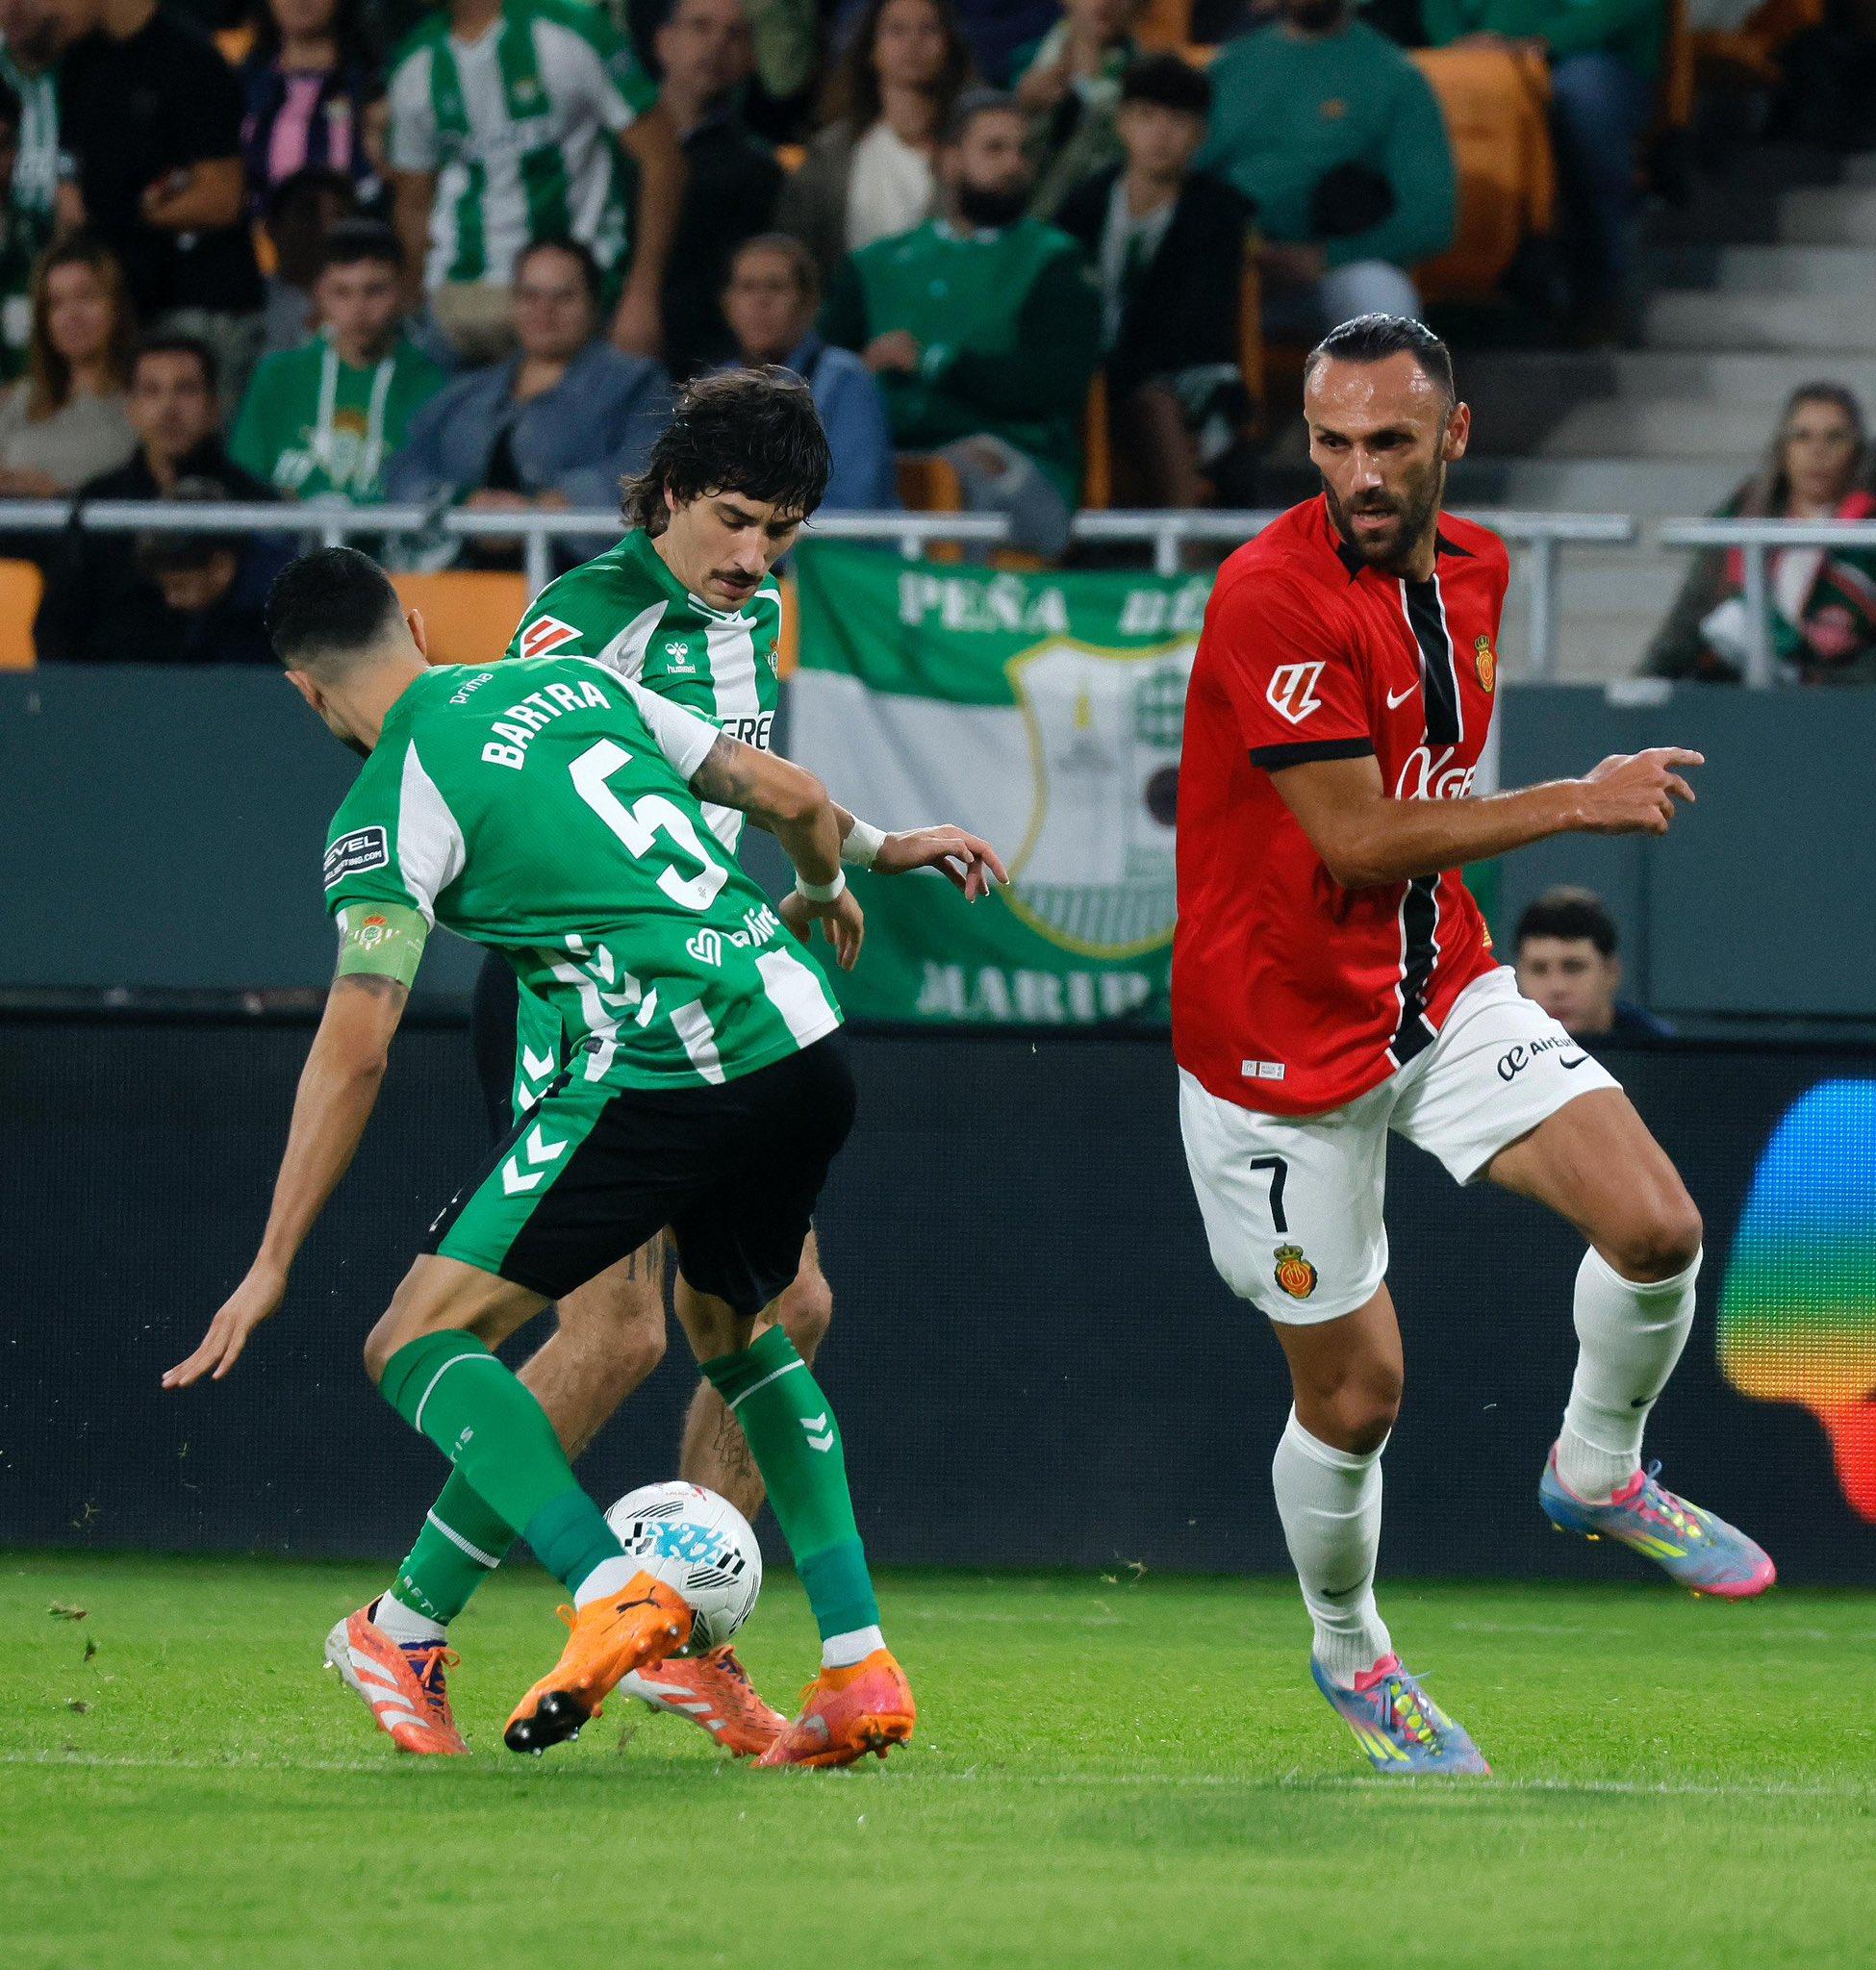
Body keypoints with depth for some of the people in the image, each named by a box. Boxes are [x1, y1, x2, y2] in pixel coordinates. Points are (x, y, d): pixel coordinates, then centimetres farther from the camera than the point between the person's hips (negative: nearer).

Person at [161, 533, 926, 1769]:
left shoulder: (396, 799, 0)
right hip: (806, 1042, 7)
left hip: (667, 1078, -7)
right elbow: (795, 800, 21)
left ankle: (613, 1593, -22)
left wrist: (274, 1265, -4)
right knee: (734, 1331, 31)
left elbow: (356, 1044, -8)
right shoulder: (581, 682, 18)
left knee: (420, 1344, -1)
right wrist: (824, 891, 45)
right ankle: (862, 1669, 20)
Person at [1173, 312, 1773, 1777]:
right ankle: (1347, 1649, 30)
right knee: (1357, 1394, 2)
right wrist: (1581, 803, -19)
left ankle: (1597, 1471, 16)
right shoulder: (1273, 594, -22)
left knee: (1657, 1227, -13)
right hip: (1286, 1033, -6)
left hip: (1441, 985, 6)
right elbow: (1356, 837, -24)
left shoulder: (1476, 569, 3)